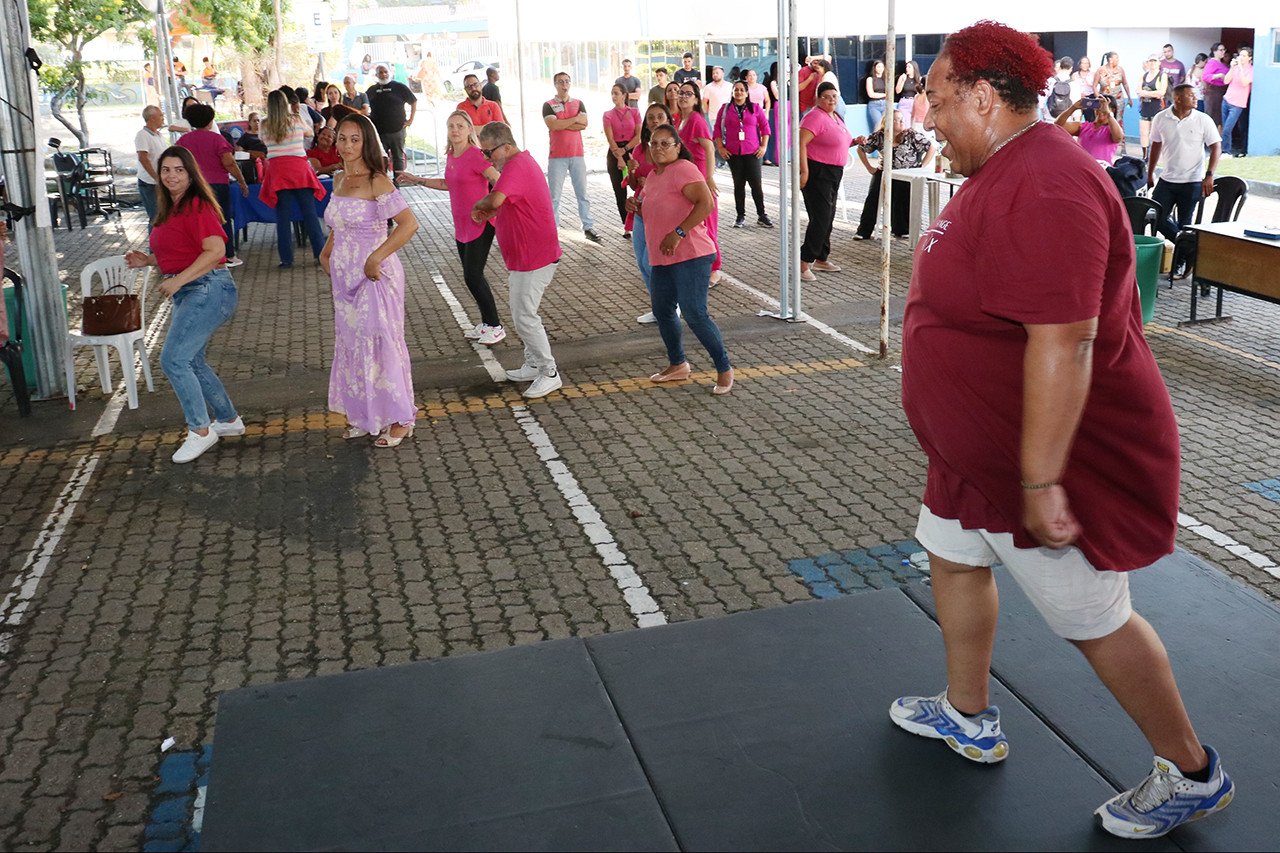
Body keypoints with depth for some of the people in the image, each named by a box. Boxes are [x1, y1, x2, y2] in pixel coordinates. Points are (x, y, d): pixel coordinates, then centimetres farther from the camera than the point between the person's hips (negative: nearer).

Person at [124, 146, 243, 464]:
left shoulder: (196, 206, -14)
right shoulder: (170, 208, 16)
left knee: (173, 360, -14)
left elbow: (216, 250, -23)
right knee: (191, 361, 17)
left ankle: (200, 431, -3)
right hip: (187, 293, 11)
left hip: (208, 289, -10)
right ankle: (229, 419, 31)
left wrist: (177, 280, -23)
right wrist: (147, 260, 10)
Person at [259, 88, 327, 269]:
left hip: (277, 170, 0)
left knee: (283, 216, 2)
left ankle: (286, 259, 0)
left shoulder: (265, 127, 3)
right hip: (299, 168, 0)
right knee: (309, 213, 3)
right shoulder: (296, 120, 3)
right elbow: (309, 133, 22)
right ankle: (321, 253, 4)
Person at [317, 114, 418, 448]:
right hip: (345, 277, 8)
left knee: (380, 342, -2)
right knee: (351, 342, 12)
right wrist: (326, 252, 11)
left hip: (375, 276, -8)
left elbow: (409, 223, -23)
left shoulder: (376, 182, -15)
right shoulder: (339, 181, 10)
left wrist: (375, 258, -23)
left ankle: (400, 419, 10)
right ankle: (364, 415, 24)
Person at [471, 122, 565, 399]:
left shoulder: (517, 168, -22)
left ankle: (549, 374, 2)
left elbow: (495, 200, -39)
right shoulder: (522, 162, 14)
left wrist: (478, 206, -17)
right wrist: (488, 212, 2)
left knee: (524, 317, -7)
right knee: (519, 310, 19)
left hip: (534, 257, -11)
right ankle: (533, 365, 29)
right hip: (525, 256, 11)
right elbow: (505, 204, 23)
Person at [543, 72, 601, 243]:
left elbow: (584, 124, -4)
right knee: (554, 194, -2)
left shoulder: (578, 103, 12)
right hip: (557, 156, -3)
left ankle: (588, 227, 8)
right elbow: (553, 125, -15)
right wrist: (575, 119, -8)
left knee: (582, 192, 4)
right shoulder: (548, 105, 3)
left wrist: (562, 124, -10)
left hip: (577, 154, 3)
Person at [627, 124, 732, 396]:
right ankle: (678, 365, 34)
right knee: (662, 311, 16)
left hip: (690, 256, -10)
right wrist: (637, 207, 8)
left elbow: (706, 203, -24)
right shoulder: (653, 176, 17)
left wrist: (678, 233, -28)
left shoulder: (683, 169, -12)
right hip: (661, 260, 10)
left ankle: (724, 369, 0)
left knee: (694, 314, -14)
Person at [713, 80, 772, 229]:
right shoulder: (725, 109, 8)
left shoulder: (755, 108, 7)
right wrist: (720, 148, 0)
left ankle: (761, 215, 5)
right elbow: (717, 129, 9)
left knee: (756, 183, -5)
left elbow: (765, 126, 10)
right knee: (738, 184, 4)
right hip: (733, 153, 1)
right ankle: (740, 216, 11)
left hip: (752, 152, -1)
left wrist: (764, 146, 1)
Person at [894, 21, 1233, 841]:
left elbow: (1064, 342, -33)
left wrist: (1041, 481, -30)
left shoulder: (1045, 188, -28)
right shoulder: (1005, 172, 8)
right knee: (954, 556, 21)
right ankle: (969, 717, 41)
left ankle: (1192, 775, 25)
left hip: (1059, 458, -10)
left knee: (1096, 620, 4)